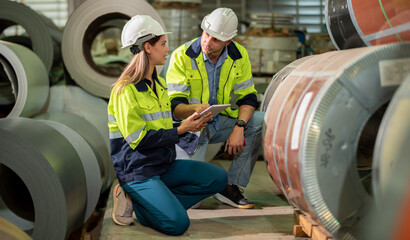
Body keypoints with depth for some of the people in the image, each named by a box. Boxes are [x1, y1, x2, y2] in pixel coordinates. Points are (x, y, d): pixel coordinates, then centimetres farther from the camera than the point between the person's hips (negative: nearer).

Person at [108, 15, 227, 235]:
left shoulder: (159, 84, 15)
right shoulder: (125, 90, -14)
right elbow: (138, 139, -18)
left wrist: (189, 125, 1)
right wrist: (180, 131, -16)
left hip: (165, 165, 9)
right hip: (137, 171, -9)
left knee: (218, 178, -3)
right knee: (177, 224, -23)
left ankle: (148, 203, -3)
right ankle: (133, 198, 1)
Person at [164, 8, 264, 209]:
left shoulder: (239, 55, -7)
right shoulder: (182, 56, -18)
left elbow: (247, 97, -4)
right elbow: (174, 106, -18)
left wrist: (239, 127, -23)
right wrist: (195, 109, -42)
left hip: (220, 122, 5)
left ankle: (231, 187, -10)